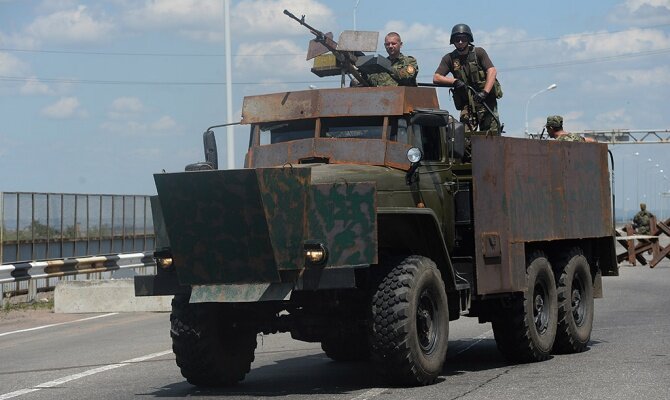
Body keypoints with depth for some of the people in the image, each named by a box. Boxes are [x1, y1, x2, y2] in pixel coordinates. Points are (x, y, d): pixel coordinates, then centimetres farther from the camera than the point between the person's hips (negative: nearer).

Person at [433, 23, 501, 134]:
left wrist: (484, 92, -24)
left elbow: (492, 71, -10)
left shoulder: (478, 53, 1)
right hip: (467, 104, 1)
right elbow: (436, 78, -1)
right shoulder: (449, 58, 7)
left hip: (486, 100, -1)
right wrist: (455, 81, -17)